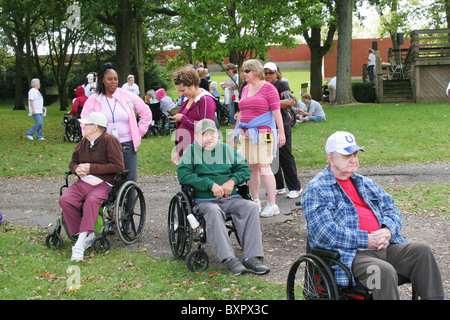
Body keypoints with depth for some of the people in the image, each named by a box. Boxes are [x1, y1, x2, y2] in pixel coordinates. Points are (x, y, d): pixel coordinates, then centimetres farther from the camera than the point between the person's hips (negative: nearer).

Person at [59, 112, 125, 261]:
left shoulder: (110, 141, -4)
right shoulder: (83, 142, 18)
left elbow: (118, 166, -12)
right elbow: (73, 161, 29)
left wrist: (91, 168, -12)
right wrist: (77, 168, 2)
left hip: (103, 183, -7)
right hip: (82, 183, 7)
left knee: (91, 201, -37)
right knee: (64, 200, -22)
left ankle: (80, 244, -40)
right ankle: (87, 236, -15)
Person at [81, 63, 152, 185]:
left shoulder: (128, 96, 5)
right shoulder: (92, 101, 4)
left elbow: (146, 113, 15)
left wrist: (140, 132, 8)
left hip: (127, 146, 1)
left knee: (130, 180, -1)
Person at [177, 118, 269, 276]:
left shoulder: (227, 149, 18)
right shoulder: (191, 151, 7)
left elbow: (245, 168, 16)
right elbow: (183, 174, -7)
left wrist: (232, 181, -6)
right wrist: (211, 184, -14)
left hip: (230, 198, 4)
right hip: (204, 201, -3)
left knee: (251, 207, -25)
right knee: (213, 212, -38)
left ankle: (251, 258, -31)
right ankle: (230, 260, -43)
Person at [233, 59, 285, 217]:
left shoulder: (268, 88, -4)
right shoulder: (245, 89, 17)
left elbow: (276, 111, -8)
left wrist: (281, 132, -13)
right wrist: (236, 130, 22)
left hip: (263, 132, -7)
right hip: (246, 133, 7)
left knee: (264, 167, -10)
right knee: (250, 168, 7)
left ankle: (272, 204, -6)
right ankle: (255, 201, 18)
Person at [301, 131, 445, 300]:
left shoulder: (365, 183, 24)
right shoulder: (316, 190, -1)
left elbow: (391, 209, 21)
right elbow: (325, 232, -13)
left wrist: (388, 230, -4)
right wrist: (366, 240, -16)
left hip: (385, 247, 7)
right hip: (350, 254, -7)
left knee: (422, 251, -14)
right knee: (385, 271, -33)